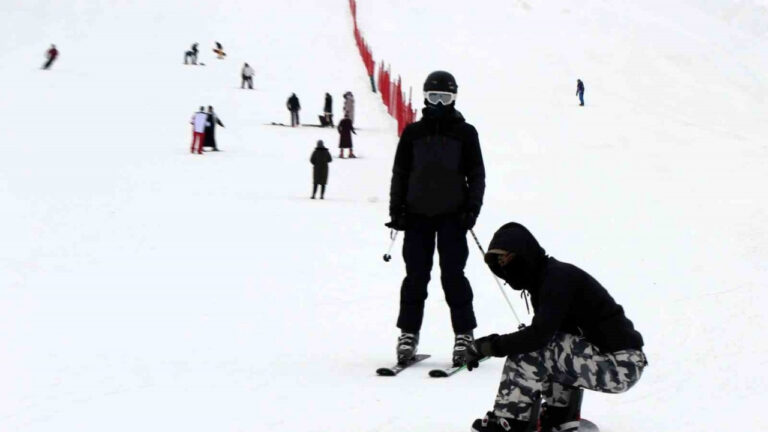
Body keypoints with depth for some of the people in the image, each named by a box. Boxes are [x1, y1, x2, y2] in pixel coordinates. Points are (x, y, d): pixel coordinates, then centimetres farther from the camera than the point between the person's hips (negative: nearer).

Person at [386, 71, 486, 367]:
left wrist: (472, 208, -5)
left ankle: (464, 334, 4)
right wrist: (397, 209, 3)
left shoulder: (465, 133, 6)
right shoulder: (413, 133, 9)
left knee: (453, 275, -3)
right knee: (415, 275, 2)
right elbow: (400, 173, 11)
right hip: (418, 213, 2)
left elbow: (476, 174, 6)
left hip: (452, 214, -1)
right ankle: (409, 332, 9)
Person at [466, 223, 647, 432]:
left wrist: (490, 345, -15)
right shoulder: (543, 278, 14)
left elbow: (539, 335, -25)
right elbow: (541, 334, 12)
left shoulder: (558, 277, -15)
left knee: (530, 351, -16)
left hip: (620, 365, -10)